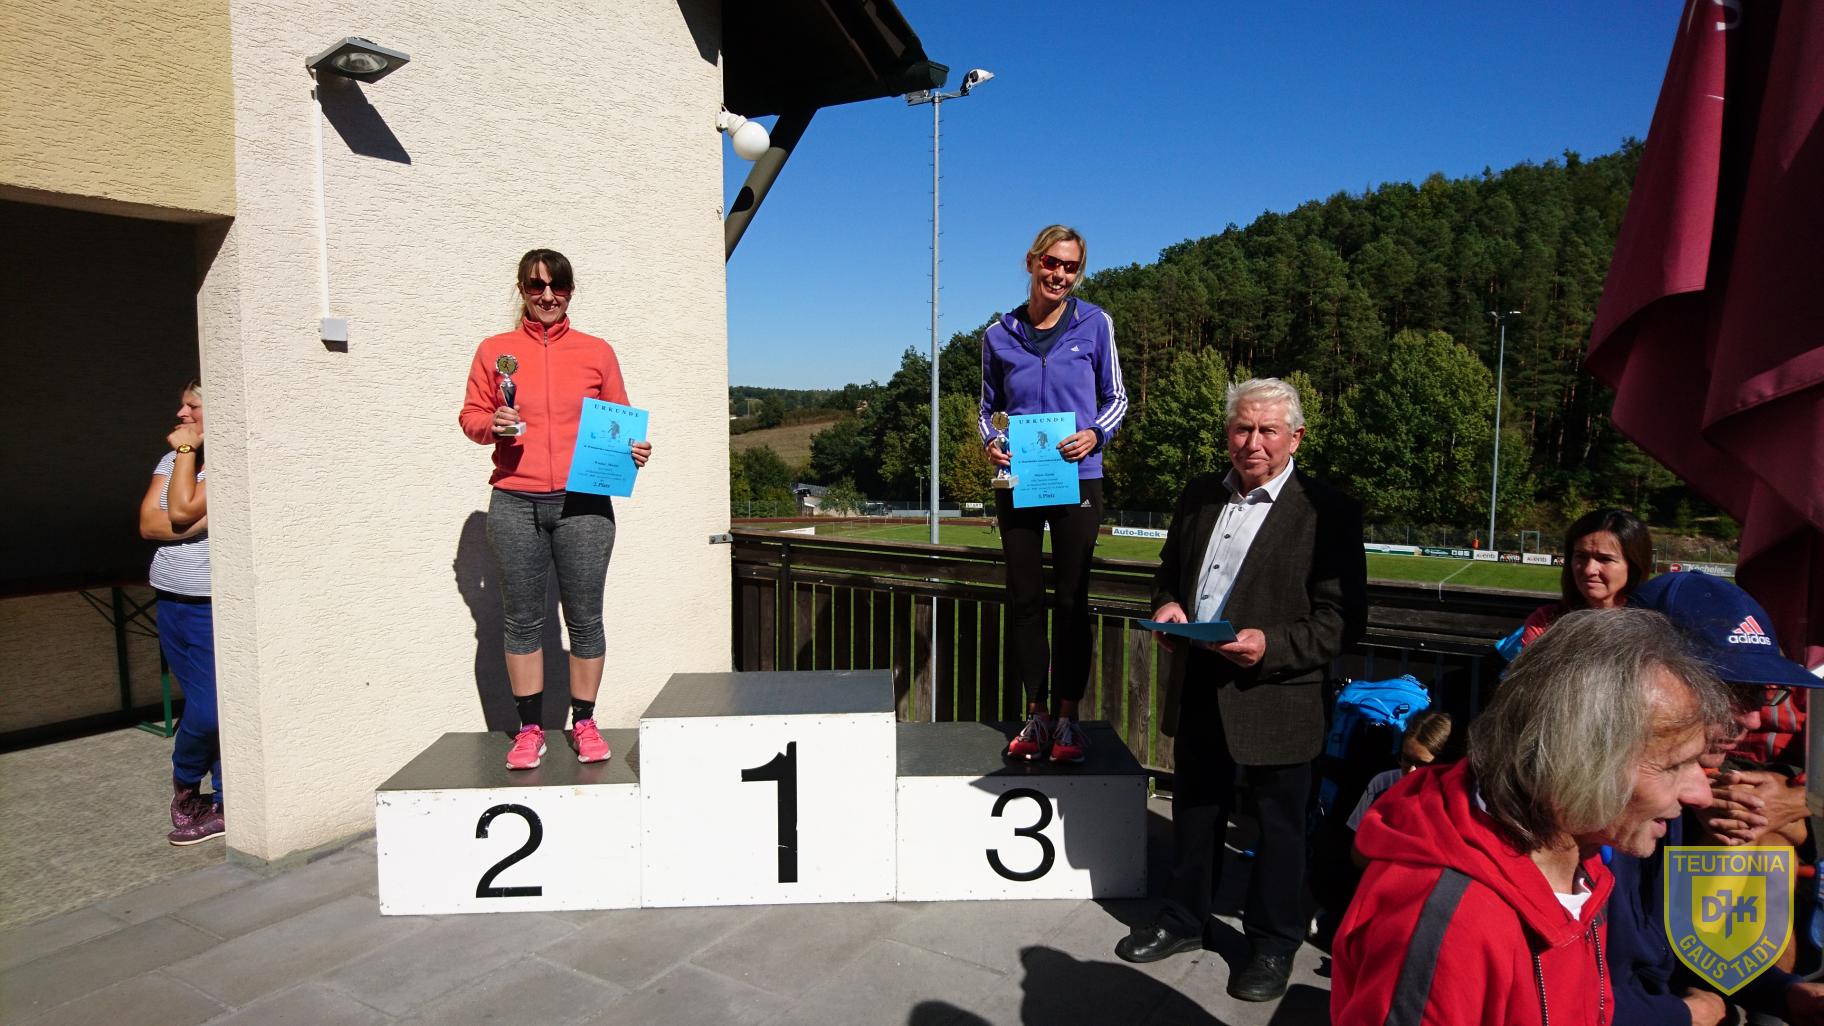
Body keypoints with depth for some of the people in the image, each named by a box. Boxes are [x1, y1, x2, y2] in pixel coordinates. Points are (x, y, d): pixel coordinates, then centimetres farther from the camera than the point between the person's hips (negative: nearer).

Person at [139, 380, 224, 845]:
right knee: (206, 706, 7)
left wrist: (187, 449, -9)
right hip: (172, 601, 6)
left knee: (207, 709, -5)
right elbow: (148, 523, 4)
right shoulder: (173, 459, 12)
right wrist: (196, 525, -14)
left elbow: (182, 509, -17)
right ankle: (224, 803, 15)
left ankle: (185, 786, 21)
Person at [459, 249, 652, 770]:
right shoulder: (495, 351, 8)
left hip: (584, 504, 0)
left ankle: (584, 723, 17)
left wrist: (634, 447, -7)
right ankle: (529, 729, 17)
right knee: (523, 621, 6)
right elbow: (470, 415, 10)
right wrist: (492, 424, -11)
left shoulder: (597, 352, 8)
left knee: (584, 618, 4)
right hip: (515, 506, 1)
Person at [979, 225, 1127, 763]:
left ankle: (1067, 718, 13)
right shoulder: (1000, 335, 4)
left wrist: (1095, 434, -13)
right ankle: (1036, 714, 17)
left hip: (1077, 481, -2)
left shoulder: (1094, 324, 0)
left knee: (1072, 600, 2)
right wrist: (990, 443, -6)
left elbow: (1115, 396, 7)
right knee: (1024, 598, 6)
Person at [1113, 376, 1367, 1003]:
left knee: (1278, 827, 13)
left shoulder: (1327, 511, -12)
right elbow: (1170, 571, 18)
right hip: (1196, 692, 5)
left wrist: (1272, 646, -26)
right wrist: (1166, 605, -3)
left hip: (1275, 699, -5)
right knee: (1195, 814, 20)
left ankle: (1273, 946, 33)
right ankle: (1182, 922, 40)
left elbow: (1342, 619, -13)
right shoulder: (1199, 496, 6)